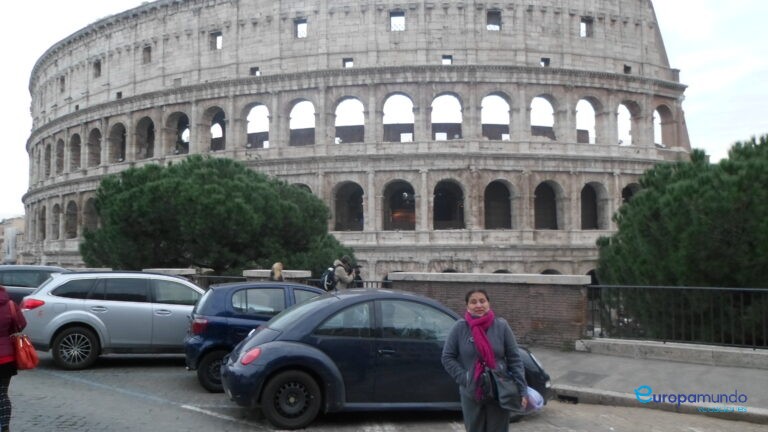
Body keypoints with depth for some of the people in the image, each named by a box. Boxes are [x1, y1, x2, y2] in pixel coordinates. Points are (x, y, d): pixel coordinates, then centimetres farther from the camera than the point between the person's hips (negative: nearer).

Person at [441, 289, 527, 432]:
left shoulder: (501, 326, -4)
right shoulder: (459, 328, -5)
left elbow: (514, 359, -2)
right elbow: (447, 358, 0)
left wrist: (522, 391, -7)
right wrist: (465, 378, -12)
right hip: (471, 394, 0)